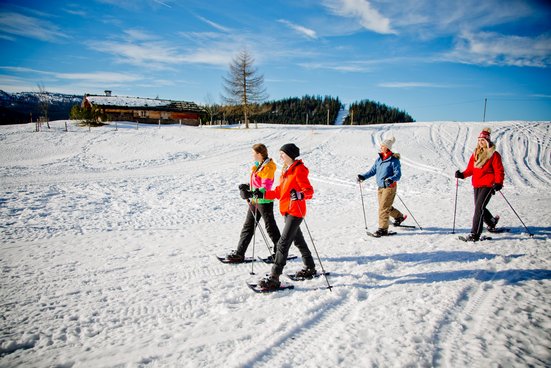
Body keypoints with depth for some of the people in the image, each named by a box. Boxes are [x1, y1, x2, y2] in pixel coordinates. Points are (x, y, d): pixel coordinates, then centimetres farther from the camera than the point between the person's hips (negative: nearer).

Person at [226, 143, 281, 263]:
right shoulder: (258, 165, 10)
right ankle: (239, 253, 15)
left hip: (264, 201, -9)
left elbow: (265, 187, -25)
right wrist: (248, 187, 8)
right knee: (248, 226, 10)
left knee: (270, 227, 4)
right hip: (254, 200, 9)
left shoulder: (268, 168, -18)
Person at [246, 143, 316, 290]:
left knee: (283, 243, -13)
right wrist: (263, 194, 6)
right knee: (298, 240, 21)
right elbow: (279, 192, 16)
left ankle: (274, 278, -11)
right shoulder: (286, 170, 14)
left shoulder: (299, 170, -14)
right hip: (287, 210, 10)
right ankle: (310, 268, 38)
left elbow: (309, 191, -20)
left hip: (296, 211, -10)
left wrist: (300, 195, -39)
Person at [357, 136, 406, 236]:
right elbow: (373, 170, 14)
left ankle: (383, 229, -2)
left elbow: (398, 174, -16)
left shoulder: (394, 160, -12)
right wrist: (363, 176, 2)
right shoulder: (379, 159, 9)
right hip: (380, 187, 7)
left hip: (389, 187, -7)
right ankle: (399, 217, 42)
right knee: (386, 207, 18)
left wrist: (391, 179, -35)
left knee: (383, 208, -9)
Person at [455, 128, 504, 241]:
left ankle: (475, 234, -16)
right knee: (479, 208, 15)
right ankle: (492, 222, 45)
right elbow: (470, 169, 12)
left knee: (479, 207, -16)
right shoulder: (475, 154, 13)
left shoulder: (494, 154, -4)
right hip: (477, 185, 7)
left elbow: (499, 171, -6)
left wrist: (498, 183, -20)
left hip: (488, 185, -7)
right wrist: (462, 175, -6)